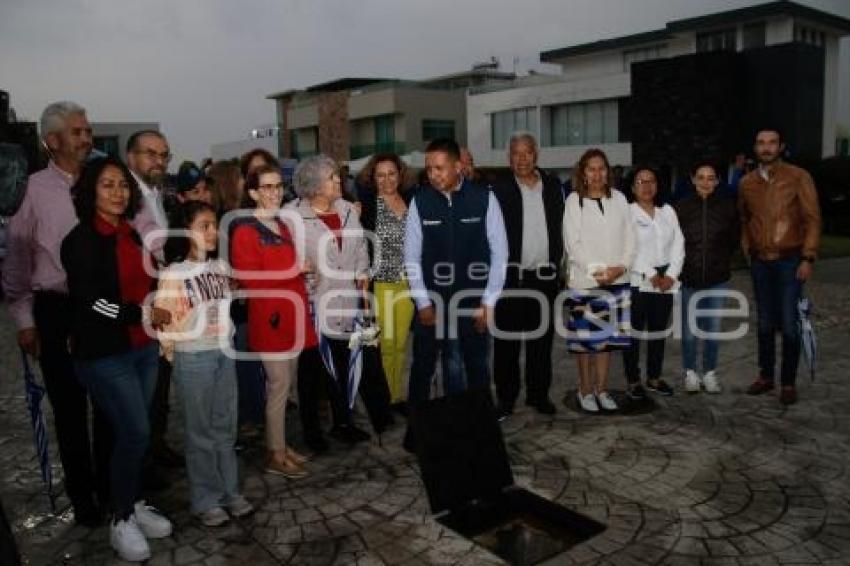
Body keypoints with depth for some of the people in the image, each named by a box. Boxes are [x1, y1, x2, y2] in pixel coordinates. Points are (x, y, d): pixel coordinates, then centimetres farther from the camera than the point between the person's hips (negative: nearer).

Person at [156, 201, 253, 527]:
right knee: (200, 431, 6)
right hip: (193, 357, -5)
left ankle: (230, 491, 25)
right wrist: (173, 355, -3)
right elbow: (164, 321, -10)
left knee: (225, 427, 13)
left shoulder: (221, 268, 4)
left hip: (224, 353, 5)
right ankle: (206, 500, 17)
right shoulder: (173, 274, -12)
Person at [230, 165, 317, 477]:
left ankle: (280, 443, 26)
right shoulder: (245, 231, -11)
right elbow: (250, 279, -19)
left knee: (286, 383, 14)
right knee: (279, 384, -3)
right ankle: (275, 455, 9)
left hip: (291, 313, 8)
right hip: (269, 316, -8)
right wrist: (294, 269, -18)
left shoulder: (282, 226, 15)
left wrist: (300, 270, 10)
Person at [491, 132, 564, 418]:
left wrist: (555, 263, 7)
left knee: (542, 338, 11)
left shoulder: (552, 187, 9)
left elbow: (560, 228, 13)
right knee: (507, 340, 3)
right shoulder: (500, 191, -2)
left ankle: (539, 393, 23)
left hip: (544, 276, 3)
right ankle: (506, 397, 14)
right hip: (511, 276, -3)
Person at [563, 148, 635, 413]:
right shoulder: (574, 200, -2)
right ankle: (586, 391, 15)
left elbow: (629, 236, 7)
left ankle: (602, 389, 21)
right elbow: (572, 243, -7)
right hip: (584, 281, -3)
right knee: (585, 337, 1)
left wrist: (622, 266, -7)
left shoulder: (619, 198, 8)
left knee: (608, 336, 9)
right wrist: (597, 270, -13)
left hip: (616, 280, 3)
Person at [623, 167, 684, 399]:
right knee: (634, 331, -1)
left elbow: (678, 244, 6)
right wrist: (651, 274, -14)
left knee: (659, 330, 11)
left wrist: (671, 275, -6)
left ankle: (654, 377, 23)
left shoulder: (668, 211, 12)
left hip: (666, 280, 5)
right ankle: (633, 381, 8)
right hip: (637, 281, -5)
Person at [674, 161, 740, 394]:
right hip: (689, 279, -1)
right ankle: (690, 373, 22)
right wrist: (684, 263, 3)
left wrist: (721, 260, 10)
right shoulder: (681, 207, -7)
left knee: (713, 329, 10)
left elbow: (734, 238, 11)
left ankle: (710, 373, 25)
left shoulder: (727, 206, -3)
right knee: (689, 330, 5)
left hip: (717, 279, 1)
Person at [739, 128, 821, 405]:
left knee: (789, 324, -3)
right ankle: (766, 375, 23)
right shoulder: (746, 182, 6)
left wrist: (808, 258, -11)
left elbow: (812, 219, -6)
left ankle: (789, 382, 9)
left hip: (790, 261, -3)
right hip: (760, 262, 4)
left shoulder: (799, 177, -5)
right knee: (765, 323, 12)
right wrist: (747, 249, 8)